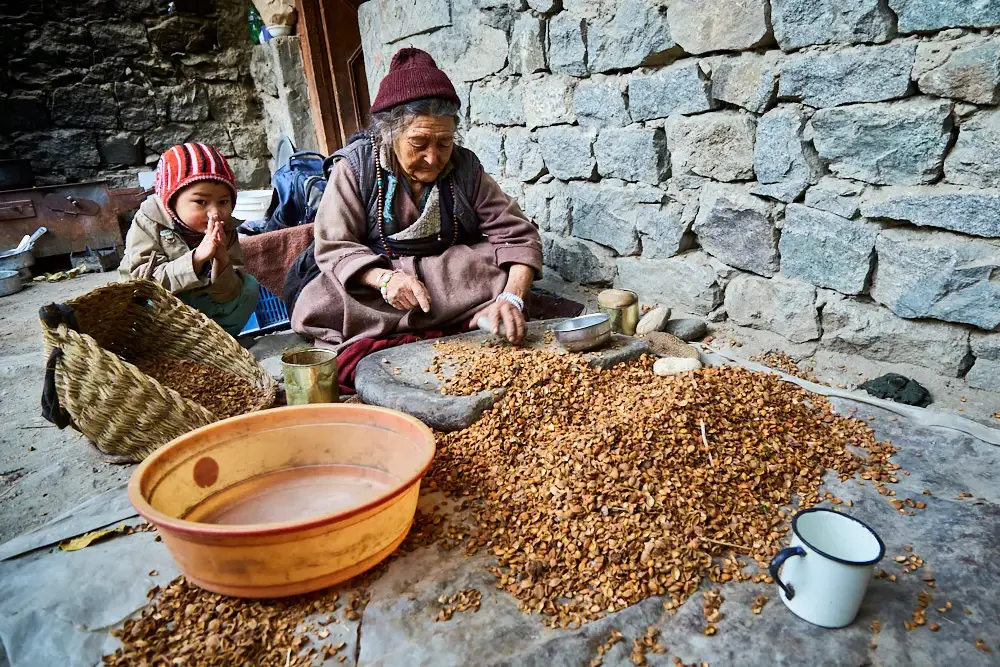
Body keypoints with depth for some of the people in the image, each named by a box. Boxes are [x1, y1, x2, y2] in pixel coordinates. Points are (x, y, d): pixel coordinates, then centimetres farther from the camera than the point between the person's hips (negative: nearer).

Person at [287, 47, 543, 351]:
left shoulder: (465, 168, -6)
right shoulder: (356, 166, -9)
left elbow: (518, 236, -11)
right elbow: (333, 246, -12)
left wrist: (511, 299, -31)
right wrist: (384, 278, -33)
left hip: (451, 276, 2)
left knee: (502, 274, -25)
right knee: (314, 304, -29)